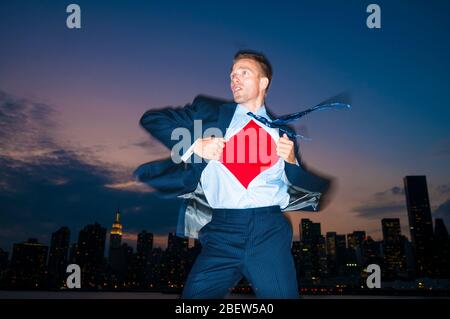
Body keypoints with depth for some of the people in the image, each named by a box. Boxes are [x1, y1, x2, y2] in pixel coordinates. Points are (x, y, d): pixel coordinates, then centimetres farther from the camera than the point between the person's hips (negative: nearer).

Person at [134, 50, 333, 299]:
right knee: (196, 293, -11)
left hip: (271, 231, 1)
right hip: (222, 229, 0)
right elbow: (151, 119, 6)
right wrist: (195, 145, -6)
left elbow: (305, 186, 16)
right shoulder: (209, 111, 12)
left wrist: (291, 161, -4)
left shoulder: (283, 130, 14)